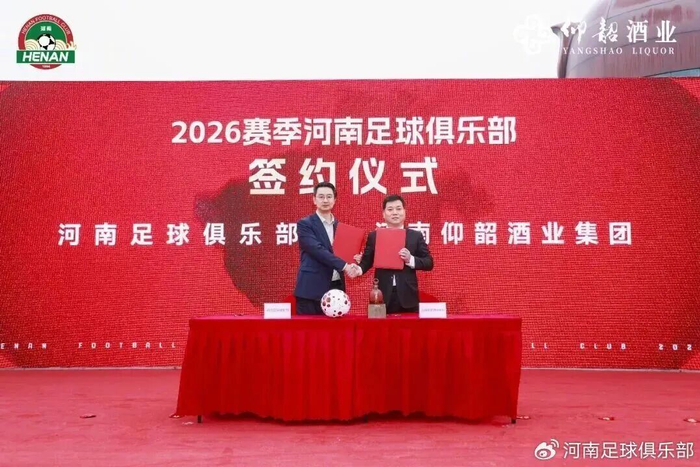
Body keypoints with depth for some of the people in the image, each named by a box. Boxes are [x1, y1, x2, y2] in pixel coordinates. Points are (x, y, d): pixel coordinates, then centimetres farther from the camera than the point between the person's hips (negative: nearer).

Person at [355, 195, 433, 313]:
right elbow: (367, 260, 6)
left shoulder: (416, 236, 6)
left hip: (407, 296, 0)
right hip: (382, 296, 0)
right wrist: (359, 268, -16)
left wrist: (411, 259, -13)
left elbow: (429, 263, 4)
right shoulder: (374, 236, 8)